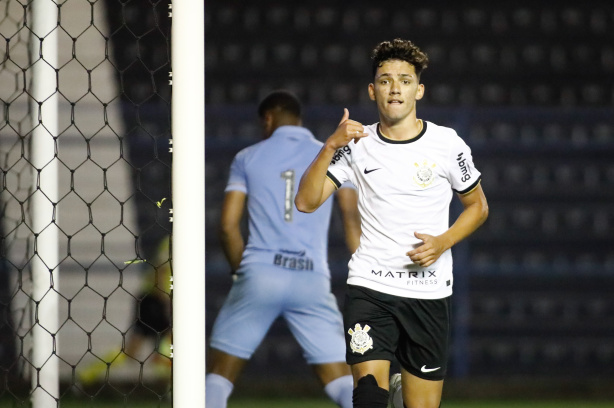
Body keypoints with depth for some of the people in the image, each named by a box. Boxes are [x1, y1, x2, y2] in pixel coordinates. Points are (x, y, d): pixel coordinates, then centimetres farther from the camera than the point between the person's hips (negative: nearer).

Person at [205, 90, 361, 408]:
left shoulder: (247, 158, 11)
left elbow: (228, 227, 6)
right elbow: (353, 221, 2)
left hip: (259, 274, -1)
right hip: (313, 279, 1)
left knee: (219, 374, 8)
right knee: (341, 381, 2)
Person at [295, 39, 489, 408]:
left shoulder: (446, 144, 1)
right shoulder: (357, 145, 4)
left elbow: (477, 206, 13)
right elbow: (306, 202, -3)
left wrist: (443, 242, -6)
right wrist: (330, 146, -16)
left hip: (430, 293, 0)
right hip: (369, 289, 0)